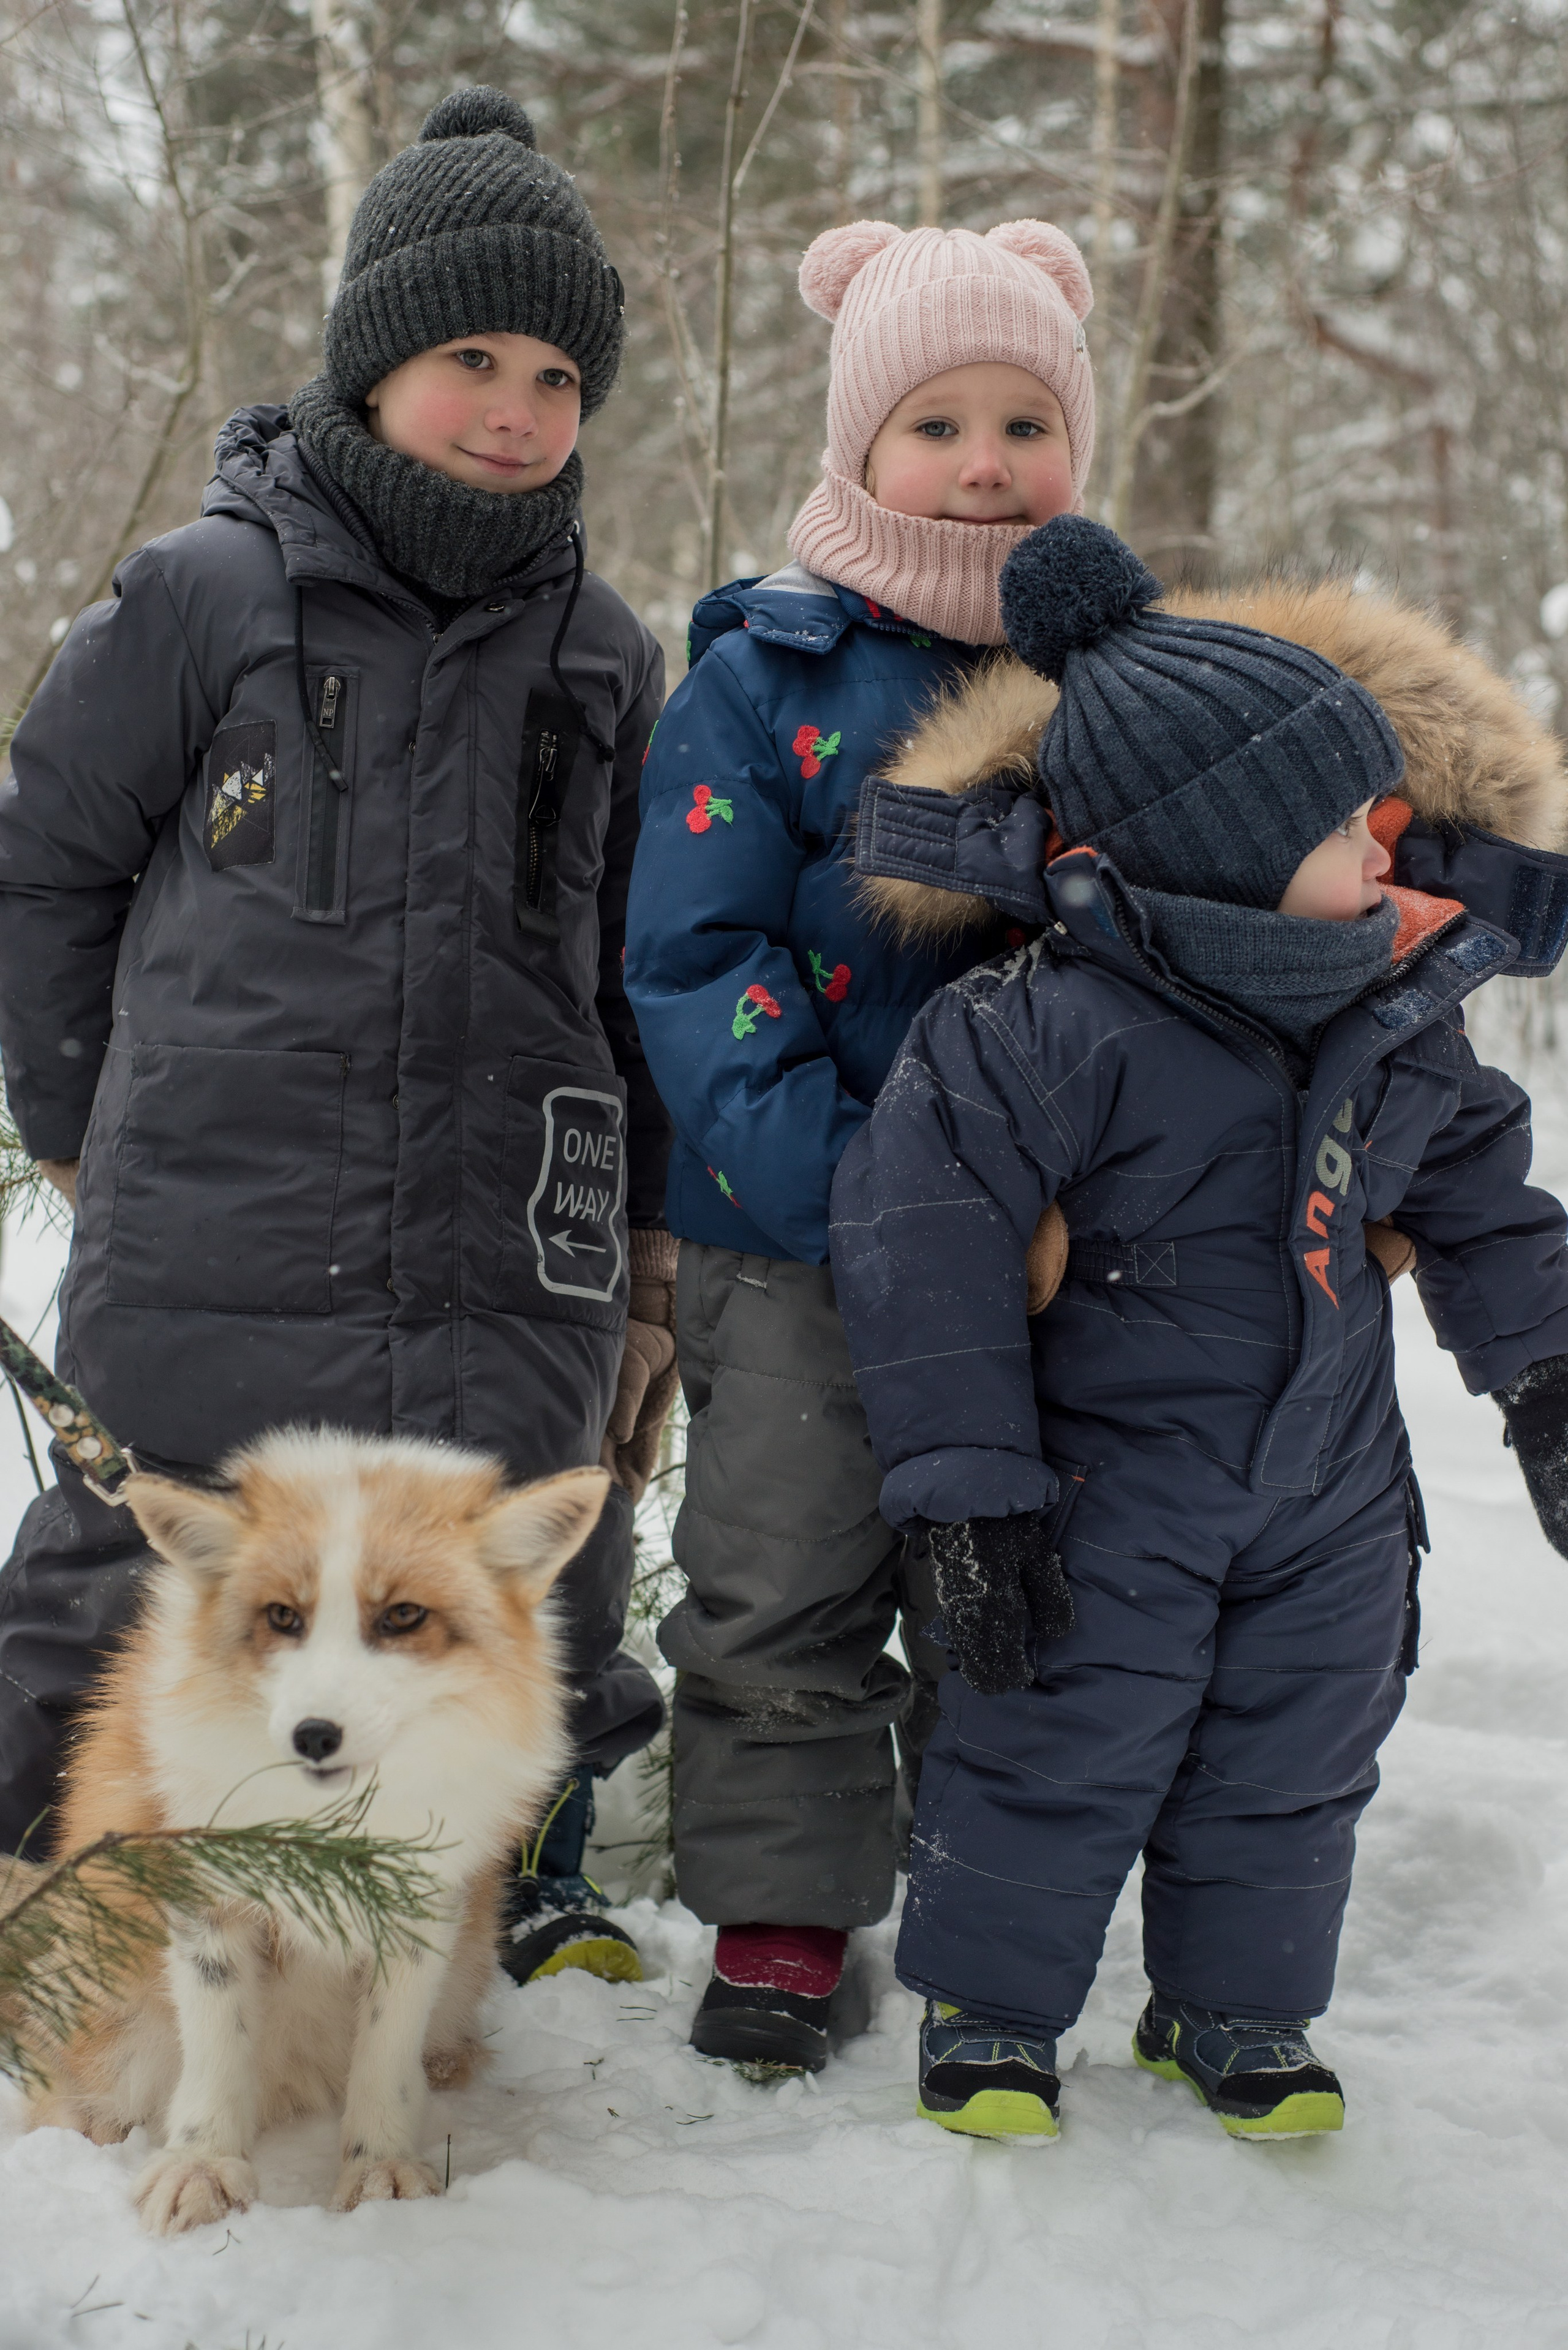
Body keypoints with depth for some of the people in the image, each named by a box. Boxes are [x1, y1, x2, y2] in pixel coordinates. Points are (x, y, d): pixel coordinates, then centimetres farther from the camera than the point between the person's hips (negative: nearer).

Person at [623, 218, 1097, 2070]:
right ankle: (781, 1917, 21)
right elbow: (692, 955, -9)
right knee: (780, 1591, 5)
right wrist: (832, 1183, -20)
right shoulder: (766, 673, -5)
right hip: (797, 1242, -2)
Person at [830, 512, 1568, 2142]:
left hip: (1330, 1488, 6)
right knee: (1057, 1749, 3)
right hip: (1112, 1486, -6)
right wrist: (973, 1491, -21)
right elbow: (921, 1232, -22)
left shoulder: (1393, 1004, -2)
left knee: (1291, 1759, 14)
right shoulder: (1058, 1025, -24)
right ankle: (991, 2006, 24)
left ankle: (1237, 2008, 34)